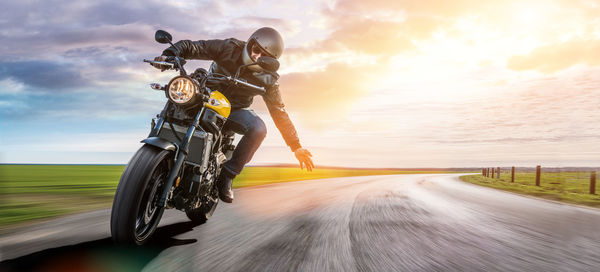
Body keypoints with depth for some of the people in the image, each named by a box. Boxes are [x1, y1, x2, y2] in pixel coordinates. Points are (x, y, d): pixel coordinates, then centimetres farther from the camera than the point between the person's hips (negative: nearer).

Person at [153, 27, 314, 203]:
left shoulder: (267, 79, -12)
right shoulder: (229, 48, -15)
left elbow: (279, 112, -7)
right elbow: (191, 47, -14)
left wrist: (296, 146, -10)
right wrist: (169, 55, -36)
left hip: (235, 110, 0)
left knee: (258, 129, -31)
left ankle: (227, 175, -18)